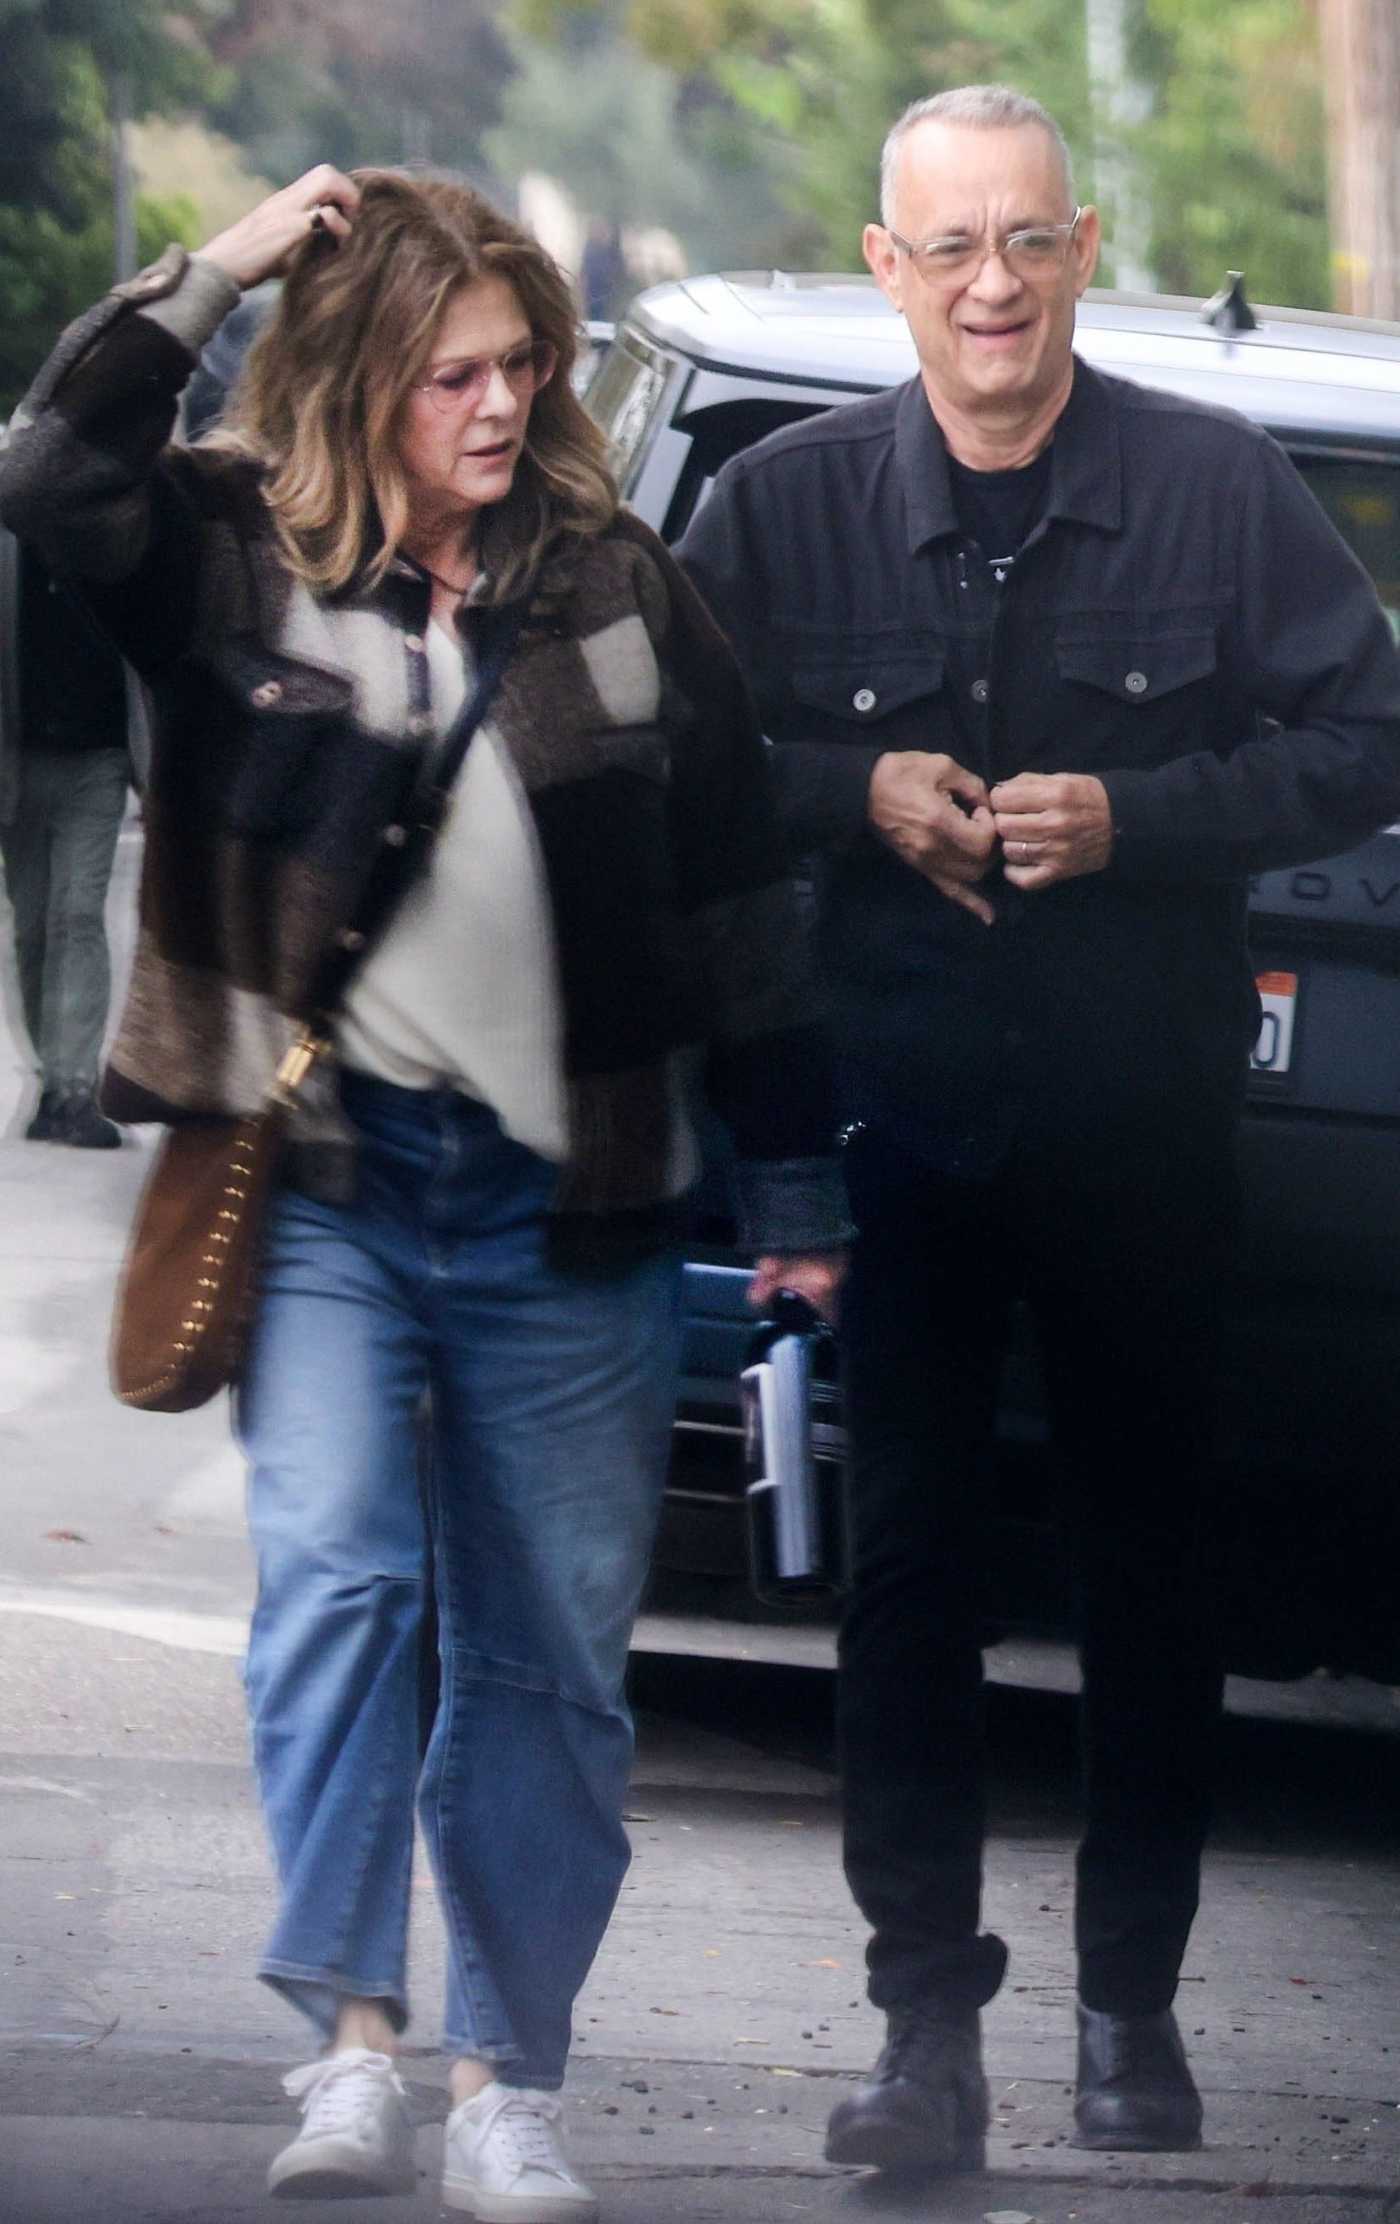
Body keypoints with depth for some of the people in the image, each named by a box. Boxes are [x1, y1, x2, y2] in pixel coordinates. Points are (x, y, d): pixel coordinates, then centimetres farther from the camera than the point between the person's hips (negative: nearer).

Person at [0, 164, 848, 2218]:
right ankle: (351, 2045, -20)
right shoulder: (239, 560, 0)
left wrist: (796, 1182, 9)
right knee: (334, 1573, -18)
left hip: (563, 1204, 2)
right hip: (329, 1180, -2)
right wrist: (211, 274, -18)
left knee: (551, 1653, 5)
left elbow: (736, 890, 9)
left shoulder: (612, 588, 5)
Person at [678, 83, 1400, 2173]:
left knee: (1151, 1562, 6)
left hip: (1141, 1117, 0)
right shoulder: (788, 504, -1)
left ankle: (1132, 2000, 17)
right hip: (895, 1114, 0)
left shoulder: (1221, 486, -3)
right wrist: (856, 797, -12)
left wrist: (1138, 816, -14)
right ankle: (927, 2014, 2)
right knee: (911, 1563, -1)